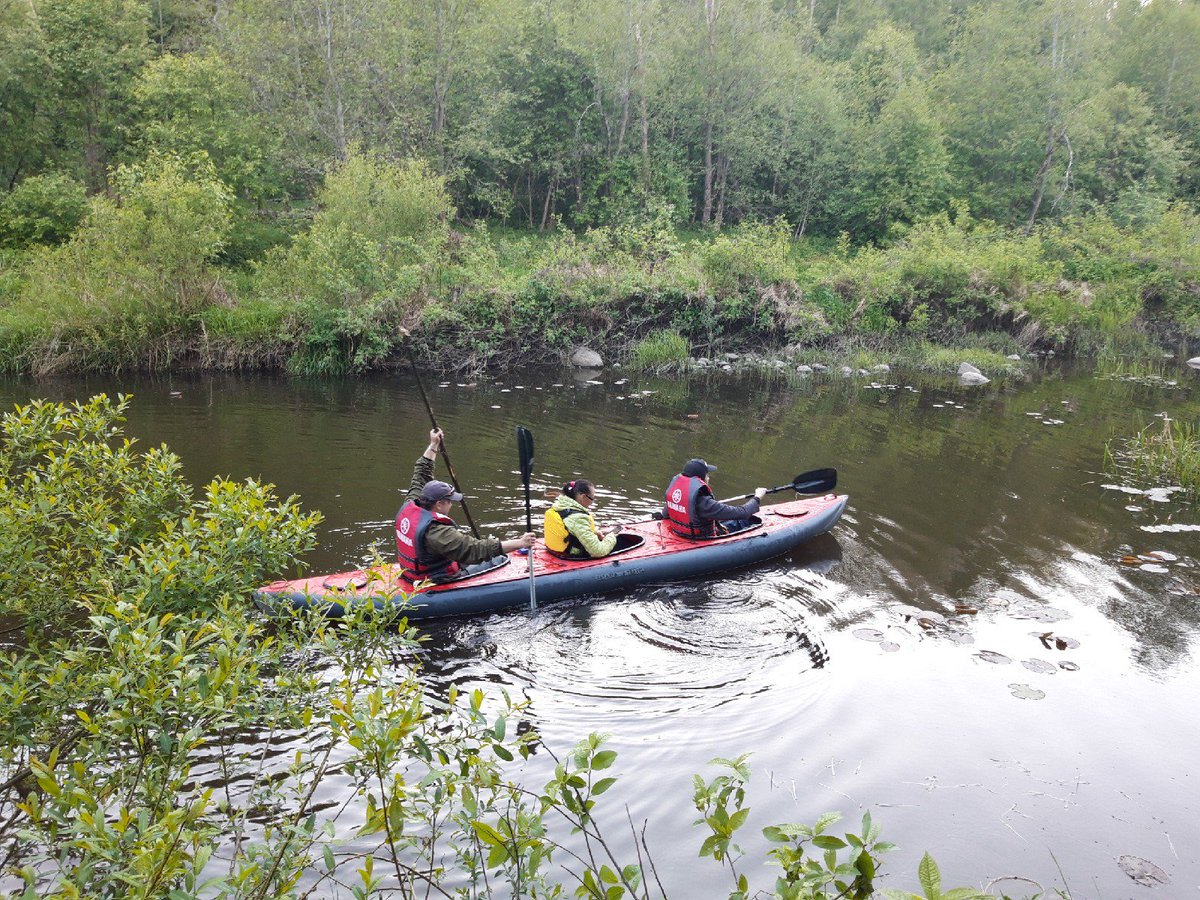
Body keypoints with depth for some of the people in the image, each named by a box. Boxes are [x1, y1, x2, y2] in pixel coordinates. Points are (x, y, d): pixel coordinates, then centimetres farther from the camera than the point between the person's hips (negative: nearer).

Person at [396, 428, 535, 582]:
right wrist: (519, 543, -36)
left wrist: (433, 445, 18)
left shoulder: (408, 507, -9)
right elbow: (476, 549, -36)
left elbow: (421, 476, 9)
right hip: (437, 581, -9)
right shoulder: (436, 532, -33)